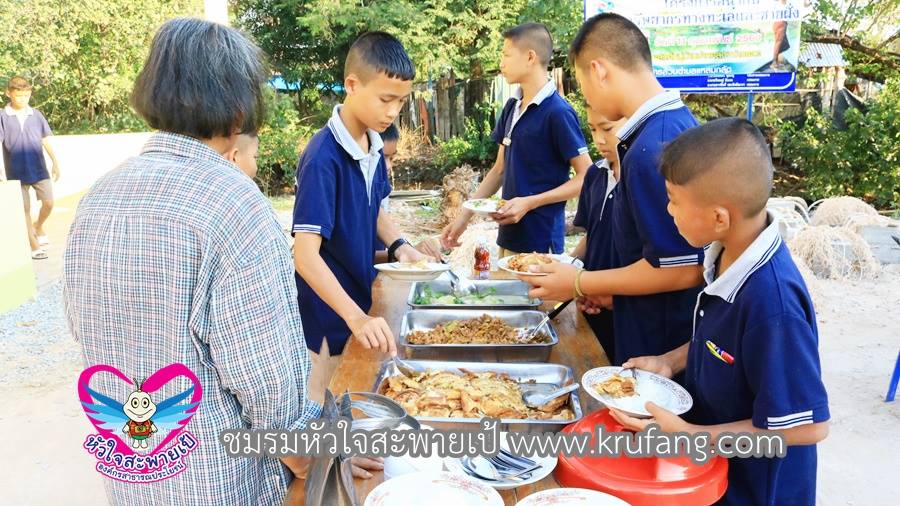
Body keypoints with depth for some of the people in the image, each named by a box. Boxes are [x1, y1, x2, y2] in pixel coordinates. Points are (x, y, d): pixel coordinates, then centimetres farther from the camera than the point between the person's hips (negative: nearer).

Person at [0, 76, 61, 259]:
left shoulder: (36, 114, 4)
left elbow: (46, 140, 10)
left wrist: (55, 162, 8)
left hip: (39, 169, 2)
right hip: (17, 172, -2)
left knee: (48, 203, -1)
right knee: (25, 209, 3)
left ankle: (39, 227, 30)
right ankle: (34, 246, 11)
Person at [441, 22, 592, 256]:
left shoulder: (558, 112, -14)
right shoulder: (511, 107, 8)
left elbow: (586, 178, -13)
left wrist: (530, 202, -19)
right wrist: (464, 215, 9)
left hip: (540, 242, -7)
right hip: (508, 237, 7)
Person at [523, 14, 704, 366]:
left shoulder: (651, 148, -26)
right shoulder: (679, 121, 5)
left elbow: (681, 268, -25)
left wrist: (579, 284, -15)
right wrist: (609, 289, 12)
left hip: (660, 346, -9)